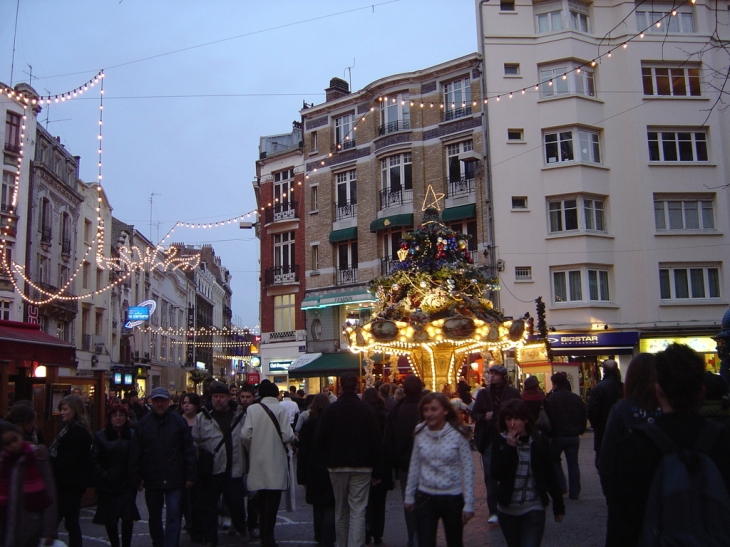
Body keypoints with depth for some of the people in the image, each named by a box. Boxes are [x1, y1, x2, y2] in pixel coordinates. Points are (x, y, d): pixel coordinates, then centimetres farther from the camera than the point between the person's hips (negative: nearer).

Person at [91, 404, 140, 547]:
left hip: (127, 485, -1)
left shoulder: (132, 435, 2)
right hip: (107, 485, 1)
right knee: (109, 519, 7)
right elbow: (95, 460, -1)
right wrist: (103, 476, -10)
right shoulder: (101, 436, 2)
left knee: (128, 518, -5)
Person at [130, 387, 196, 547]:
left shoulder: (179, 421, -3)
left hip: (174, 479, -2)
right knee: (154, 517, 17)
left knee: (174, 516, -4)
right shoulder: (143, 423, 1)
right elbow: (135, 454, 1)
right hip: (151, 479, 3)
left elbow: (189, 450, -2)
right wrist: (136, 478, -3)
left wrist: (190, 476, -5)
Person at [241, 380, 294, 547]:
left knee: (262, 502, 17)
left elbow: (245, 435, -9)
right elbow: (287, 436, -15)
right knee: (272, 503, 2)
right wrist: (292, 436, 8)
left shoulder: (252, 409, -3)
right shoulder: (281, 409, -8)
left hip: (258, 461, 3)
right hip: (276, 462, -3)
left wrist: (252, 449, 10)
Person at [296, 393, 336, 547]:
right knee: (330, 508, 1)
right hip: (332, 471, -2)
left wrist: (302, 477, 4)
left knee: (318, 507, 16)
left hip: (314, 472, 2)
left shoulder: (307, 424, -2)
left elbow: (302, 453, -1)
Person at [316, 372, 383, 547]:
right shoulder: (368, 410, -6)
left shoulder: (330, 410, -5)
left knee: (340, 510, 14)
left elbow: (320, 440, -3)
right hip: (362, 467, -1)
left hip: (337, 466, 2)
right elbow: (377, 442, -5)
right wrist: (377, 471, 2)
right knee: (358, 511, 0)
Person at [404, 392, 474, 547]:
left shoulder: (458, 434, -11)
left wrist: (469, 503, -10)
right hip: (425, 498, 2)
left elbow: (467, 469, -9)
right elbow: (414, 466, 7)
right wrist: (409, 496, 10)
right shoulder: (420, 433, -1)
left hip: (453, 498, -2)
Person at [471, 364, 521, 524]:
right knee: (490, 475, -2)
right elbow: (474, 414, 7)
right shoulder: (483, 393, 5)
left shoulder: (513, 393, -1)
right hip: (488, 439, 1)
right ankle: (493, 511, 5)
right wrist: (484, 417, -13)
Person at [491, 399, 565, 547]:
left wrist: (558, 504, 4)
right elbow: (496, 474, -13)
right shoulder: (500, 441, -3)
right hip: (507, 509, 2)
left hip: (533, 509, -2)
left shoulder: (539, 440, -5)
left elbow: (549, 475, 1)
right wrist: (509, 447, -19)